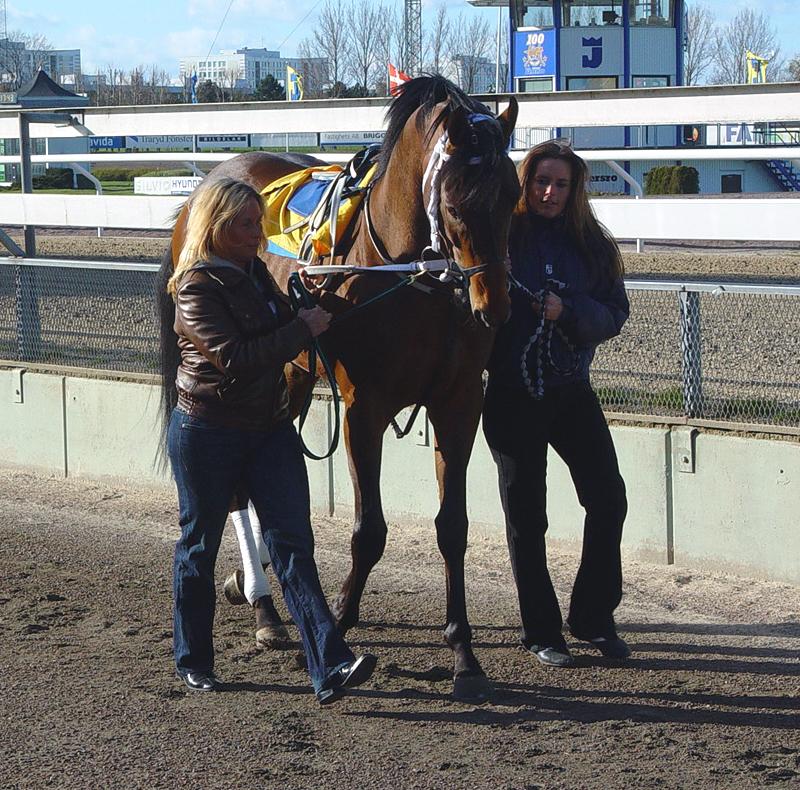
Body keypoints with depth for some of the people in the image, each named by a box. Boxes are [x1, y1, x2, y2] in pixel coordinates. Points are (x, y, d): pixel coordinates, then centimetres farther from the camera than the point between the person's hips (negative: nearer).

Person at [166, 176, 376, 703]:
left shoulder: (255, 272, 11)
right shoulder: (198, 287, -13)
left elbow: (276, 330, 28)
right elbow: (235, 359, -24)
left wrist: (310, 302, 10)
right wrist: (304, 328, -19)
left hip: (269, 427, 6)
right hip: (208, 433, -6)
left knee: (292, 542, -5)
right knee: (200, 545, 8)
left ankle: (330, 668, -15)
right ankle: (193, 660, 25)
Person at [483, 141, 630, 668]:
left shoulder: (590, 244, 5)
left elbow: (614, 314, 0)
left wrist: (568, 310, -16)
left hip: (572, 391, 3)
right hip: (513, 396, -3)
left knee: (608, 499, -2)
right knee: (526, 516, 4)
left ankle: (594, 617, 14)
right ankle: (542, 632, 14)